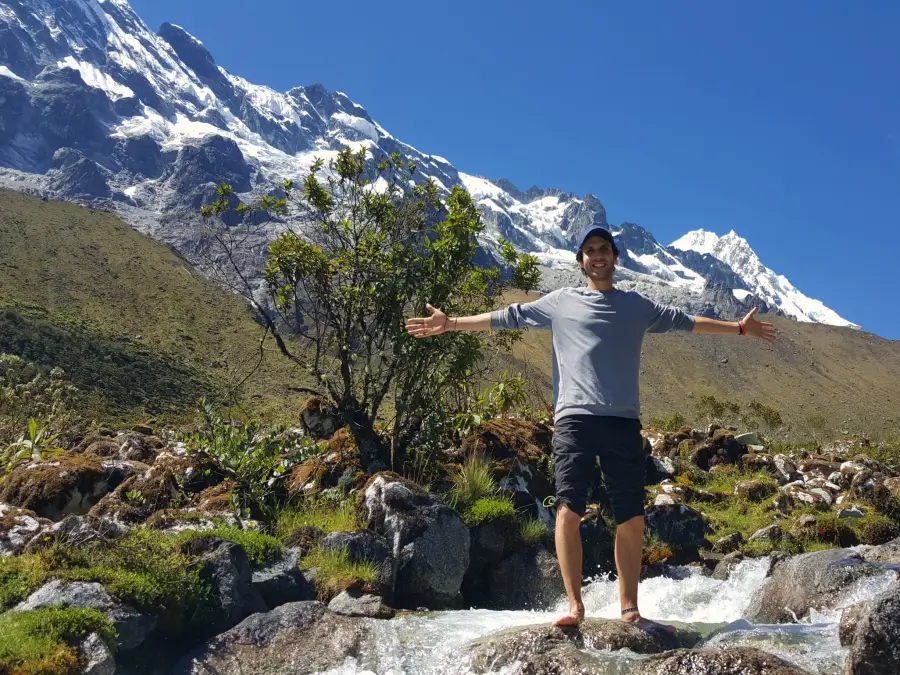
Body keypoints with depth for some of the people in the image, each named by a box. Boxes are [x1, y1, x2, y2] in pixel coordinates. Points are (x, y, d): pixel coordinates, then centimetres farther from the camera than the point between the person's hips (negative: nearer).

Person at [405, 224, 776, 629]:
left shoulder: (636, 306, 19)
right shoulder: (559, 302, 14)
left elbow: (685, 321, 25)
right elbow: (508, 317, 14)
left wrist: (739, 328, 25)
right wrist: (452, 323, 9)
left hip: (623, 421, 2)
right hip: (574, 418, -1)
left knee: (631, 518, -1)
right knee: (568, 510, -12)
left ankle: (629, 607, 8)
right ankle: (574, 605, -8)